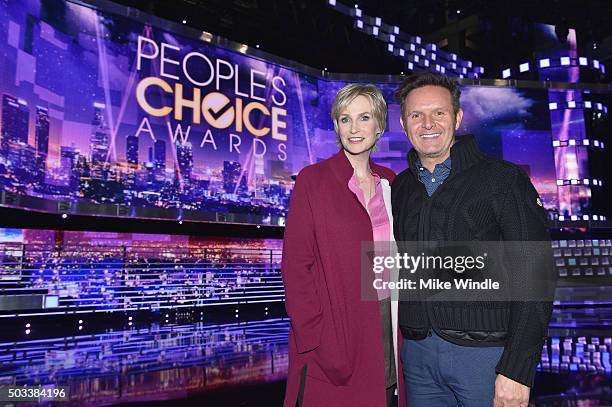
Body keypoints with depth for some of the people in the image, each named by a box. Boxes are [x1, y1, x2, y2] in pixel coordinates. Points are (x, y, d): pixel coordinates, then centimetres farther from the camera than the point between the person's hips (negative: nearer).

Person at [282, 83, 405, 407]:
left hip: (387, 327, 5)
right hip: (333, 333, -4)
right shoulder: (313, 180, -7)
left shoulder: (388, 182, 8)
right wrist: (314, 337, -16)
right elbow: (296, 264, -11)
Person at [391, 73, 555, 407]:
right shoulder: (399, 189, 7)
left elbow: (534, 277, -9)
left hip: (486, 352, -3)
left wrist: (517, 369, -15)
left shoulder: (503, 179, -6)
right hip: (417, 353, 4)